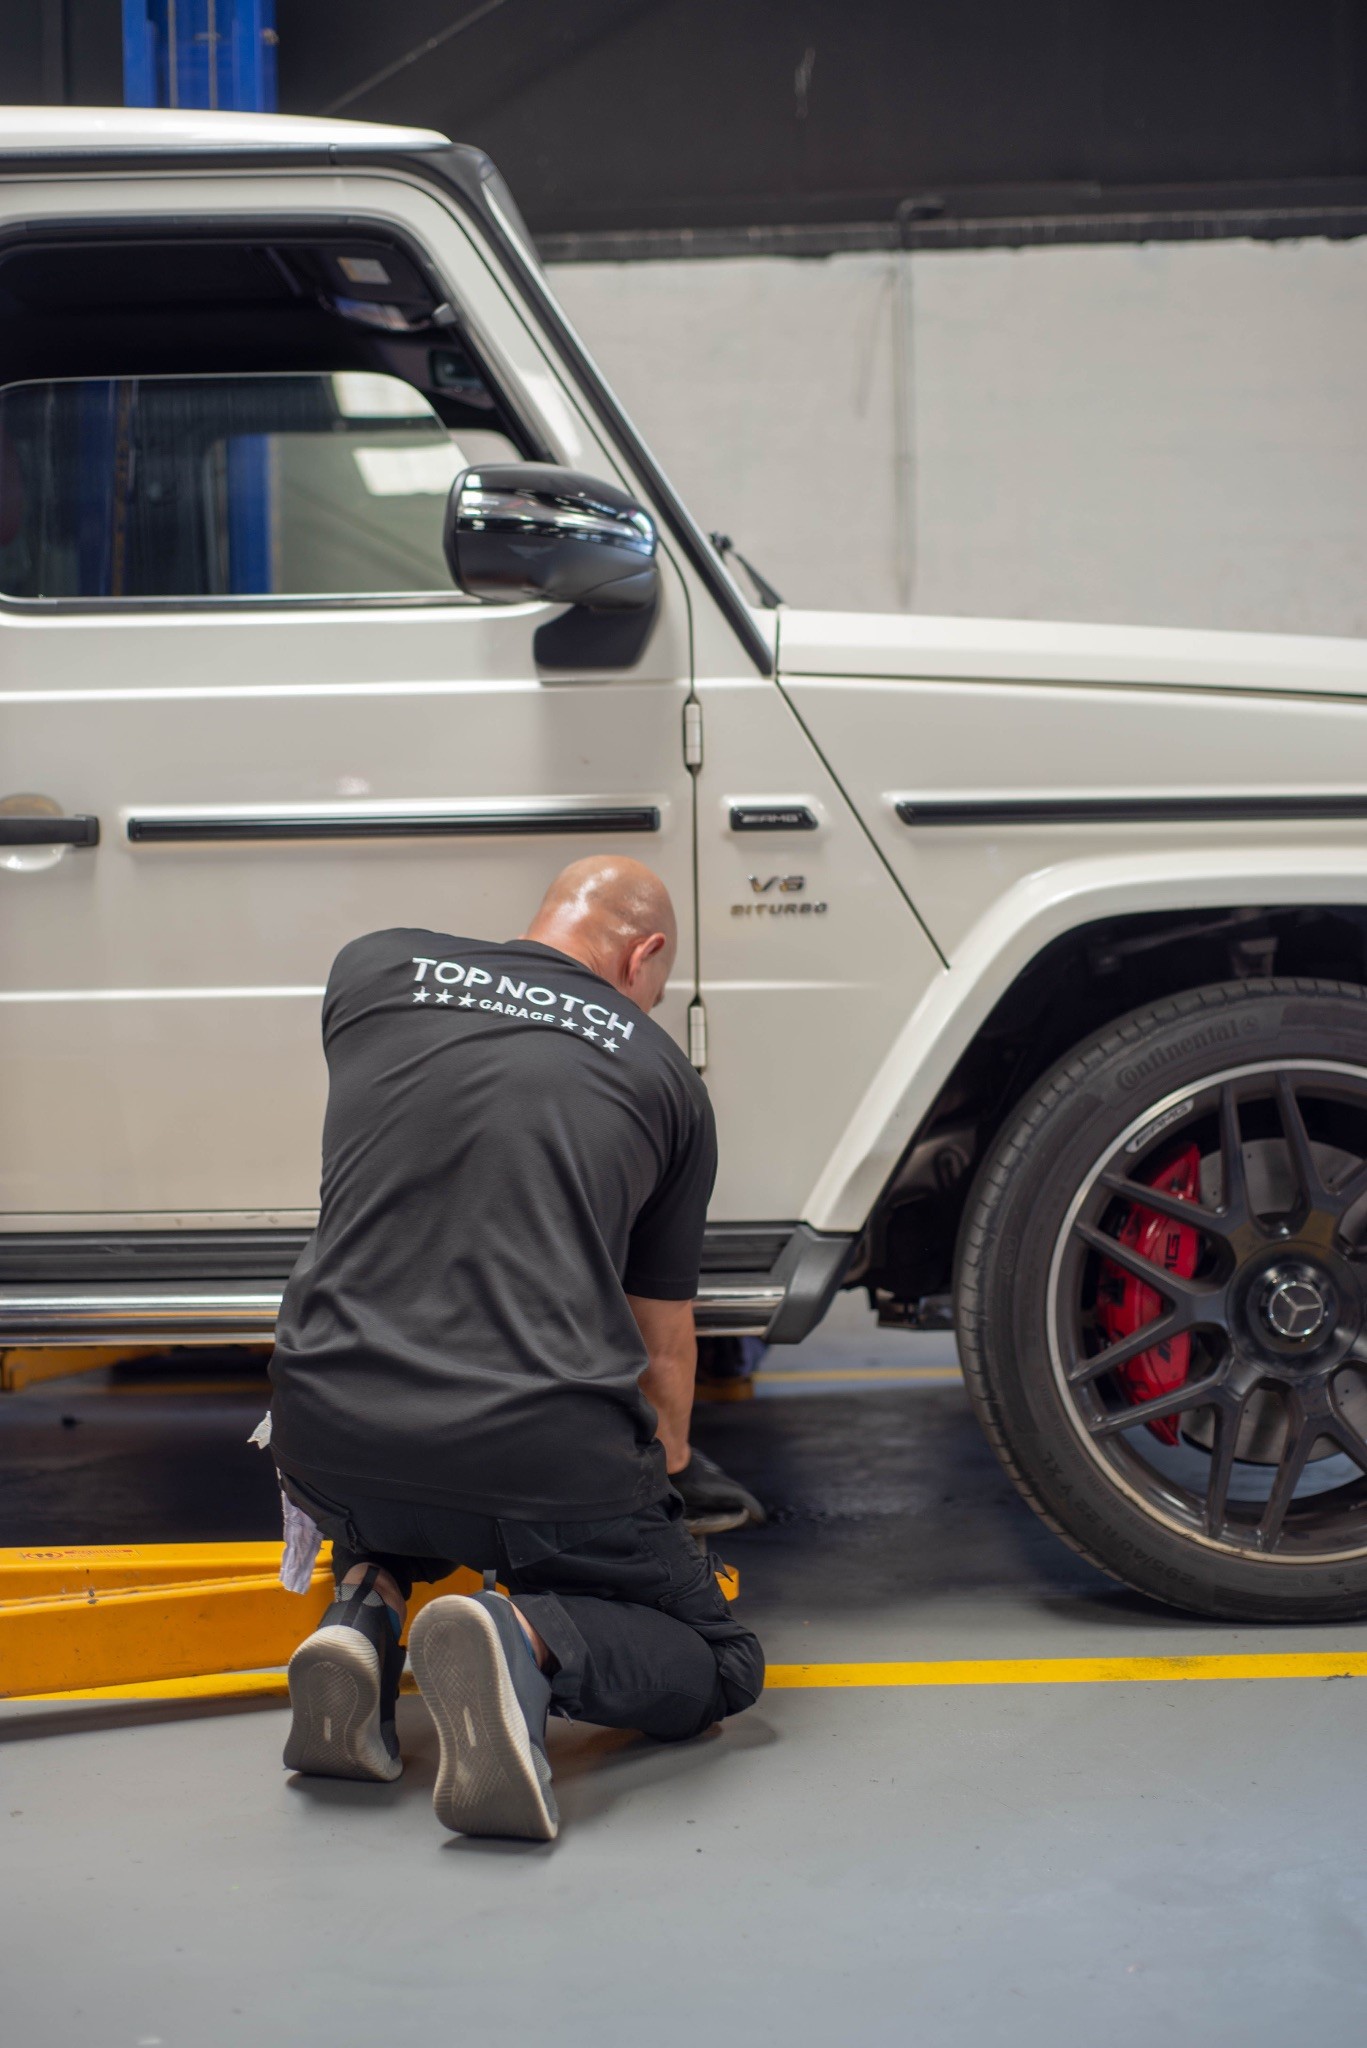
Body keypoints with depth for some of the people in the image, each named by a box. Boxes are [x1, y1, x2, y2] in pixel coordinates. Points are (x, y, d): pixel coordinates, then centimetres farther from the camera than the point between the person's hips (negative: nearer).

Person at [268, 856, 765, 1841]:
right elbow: (666, 1339, 22)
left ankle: (365, 1606, 6)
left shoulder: (370, 969, 12)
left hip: (329, 1448, 3)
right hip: (544, 1464, -3)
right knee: (718, 1664, 18)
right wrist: (664, 1467, 44)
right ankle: (526, 1636, -13)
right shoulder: (661, 1073, 11)